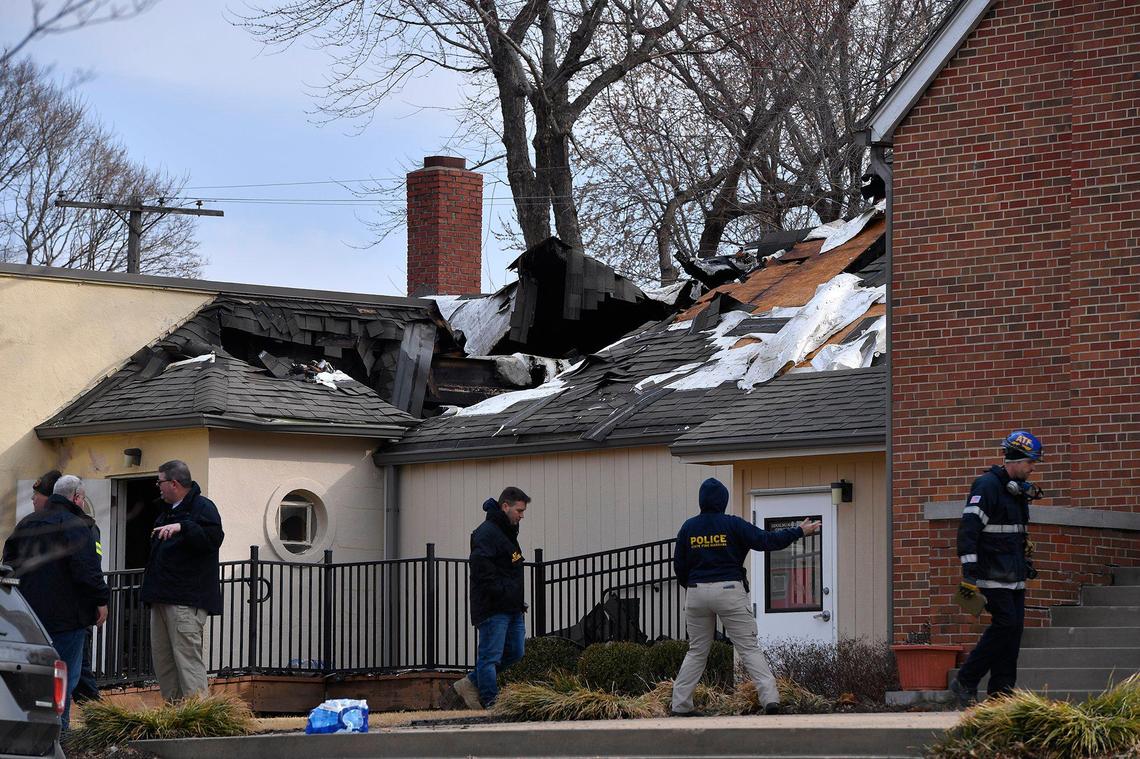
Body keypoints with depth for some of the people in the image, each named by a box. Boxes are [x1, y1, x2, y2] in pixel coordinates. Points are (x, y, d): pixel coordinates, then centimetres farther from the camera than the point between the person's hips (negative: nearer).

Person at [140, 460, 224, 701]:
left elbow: (214, 538, -23)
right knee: (162, 659, 9)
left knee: (188, 658, -14)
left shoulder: (203, 507, -6)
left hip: (186, 601, -10)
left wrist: (182, 527, -33)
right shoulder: (167, 511, 22)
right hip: (162, 599, 10)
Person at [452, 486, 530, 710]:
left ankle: (470, 684, 21)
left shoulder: (508, 532, 20)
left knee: (515, 653, 10)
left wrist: (518, 600, 16)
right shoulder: (486, 533, -12)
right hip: (492, 608, -10)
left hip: (511, 608, 10)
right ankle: (491, 704, -2)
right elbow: (483, 571, -23)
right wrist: (505, 594, -22)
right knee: (491, 656, -5)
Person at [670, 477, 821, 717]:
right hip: (730, 590, -3)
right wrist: (800, 531, 2)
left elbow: (679, 566, 8)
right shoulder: (732, 525, -4)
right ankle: (770, 698, -16)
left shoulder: (689, 527, 5)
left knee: (697, 651, 13)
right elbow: (766, 540, -8)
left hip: (696, 593, 3)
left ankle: (680, 705, 9)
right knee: (749, 648, -3)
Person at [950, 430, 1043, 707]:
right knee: (1005, 624, -14)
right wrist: (969, 571, -24)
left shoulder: (1018, 490, 17)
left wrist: (1026, 562, 28)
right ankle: (964, 682, -7)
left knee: (1014, 628, 4)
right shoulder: (987, 486, -12)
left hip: (1014, 576, 9)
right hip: (993, 574, -9)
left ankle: (1001, 692, 6)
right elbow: (968, 529, -19)